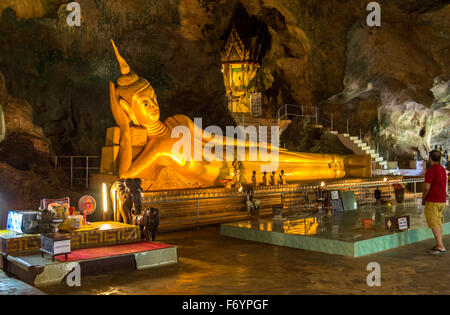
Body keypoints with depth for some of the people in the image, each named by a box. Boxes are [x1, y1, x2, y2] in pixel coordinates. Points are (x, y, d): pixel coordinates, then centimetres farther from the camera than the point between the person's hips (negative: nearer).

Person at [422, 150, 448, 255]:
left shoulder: (431, 170, -17)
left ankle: (441, 247, -10)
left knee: (434, 224, -6)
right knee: (438, 223, 15)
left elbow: (426, 188, -19)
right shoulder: (443, 170, 11)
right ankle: (439, 245, 19)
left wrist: (423, 198, -2)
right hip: (442, 200, 9)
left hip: (432, 201, -9)